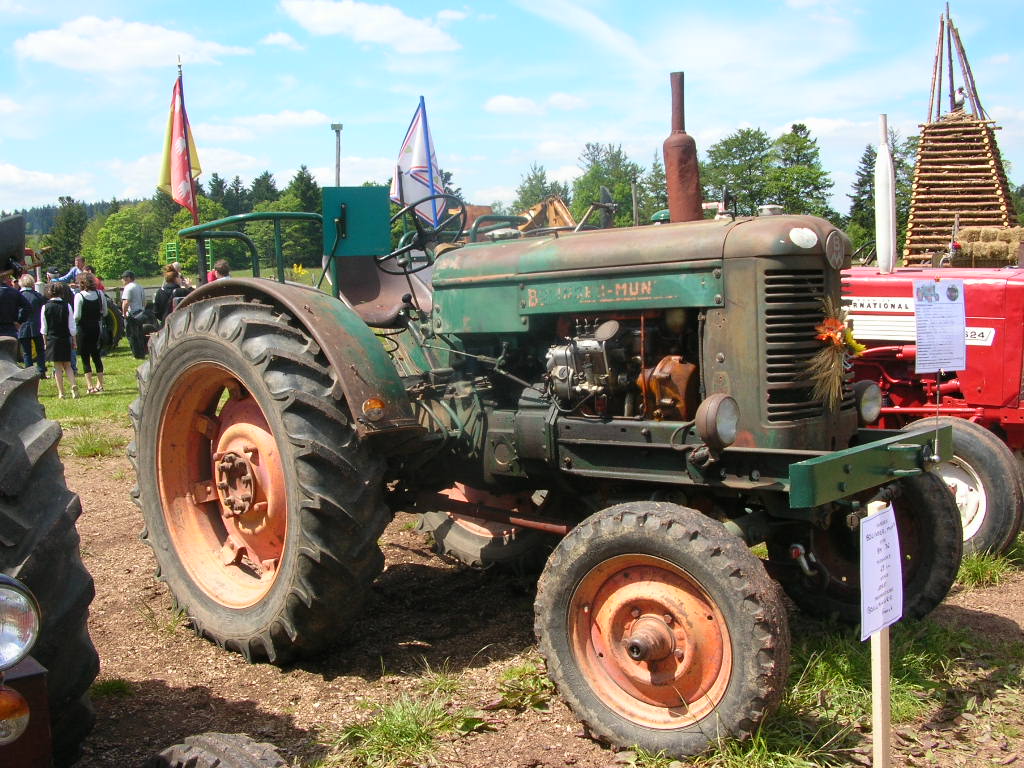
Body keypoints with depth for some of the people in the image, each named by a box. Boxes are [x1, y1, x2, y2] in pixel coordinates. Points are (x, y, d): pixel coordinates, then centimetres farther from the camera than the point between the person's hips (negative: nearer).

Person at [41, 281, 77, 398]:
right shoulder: (67, 306, -5)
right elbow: (72, 327, -3)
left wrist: (45, 342, 11)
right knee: (67, 365, 12)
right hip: (66, 339, 1)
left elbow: (43, 328, 0)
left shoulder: (45, 307, -5)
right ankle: (74, 385, -10)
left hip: (52, 340, -1)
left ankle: (61, 392, 4)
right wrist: (74, 341, 7)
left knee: (57, 367, 5)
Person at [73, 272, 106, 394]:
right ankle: (100, 384, 17)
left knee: (85, 357, 2)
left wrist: (74, 322, 3)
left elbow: (77, 316, -16)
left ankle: (90, 387, -1)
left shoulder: (79, 296, -13)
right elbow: (105, 312, 6)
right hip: (96, 327, 5)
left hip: (83, 328, -5)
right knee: (96, 356, 15)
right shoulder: (100, 294, 0)